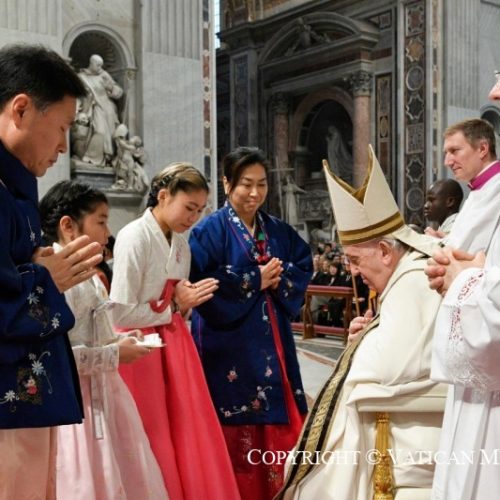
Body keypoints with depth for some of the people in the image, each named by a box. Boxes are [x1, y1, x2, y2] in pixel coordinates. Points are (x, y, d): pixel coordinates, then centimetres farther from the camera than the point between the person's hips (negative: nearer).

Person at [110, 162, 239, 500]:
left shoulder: (181, 245, 8)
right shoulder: (134, 237, -15)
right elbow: (121, 314, -19)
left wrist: (184, 304, -6)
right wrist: (172, 307, -11)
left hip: (175, 345, 7)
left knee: (191, 439, 8)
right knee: (155, 449, 4)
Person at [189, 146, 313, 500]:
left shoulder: (280, 232, 12)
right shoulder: (209, 231, -6)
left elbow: (304, 269, 11)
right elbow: (202, 284, -15)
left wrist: (279, 278, -9)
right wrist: (255, 280, -12)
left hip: (272, 344, 5)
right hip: (229, 345, -5)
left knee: (279, 429, 7)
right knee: (236, 435, 0)